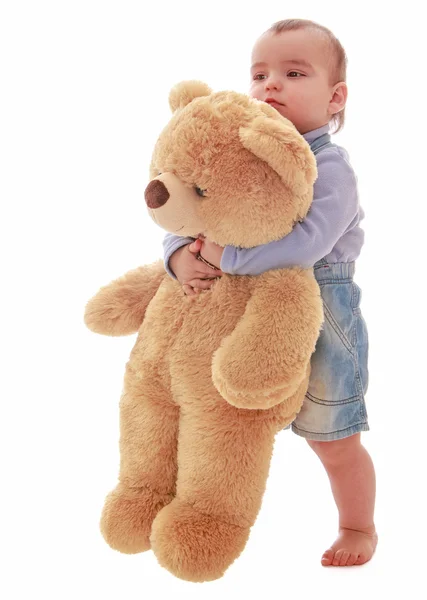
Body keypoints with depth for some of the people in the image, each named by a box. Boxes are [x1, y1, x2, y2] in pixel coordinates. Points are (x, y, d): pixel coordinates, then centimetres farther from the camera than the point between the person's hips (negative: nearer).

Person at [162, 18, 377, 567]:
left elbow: (304, 244, -32)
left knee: (333, 441, 10)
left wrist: (225, 255, -33)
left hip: (317, 320, -5)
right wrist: (180, 255, -22)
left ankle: (358, 527, 35)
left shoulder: (330, 168, -18)